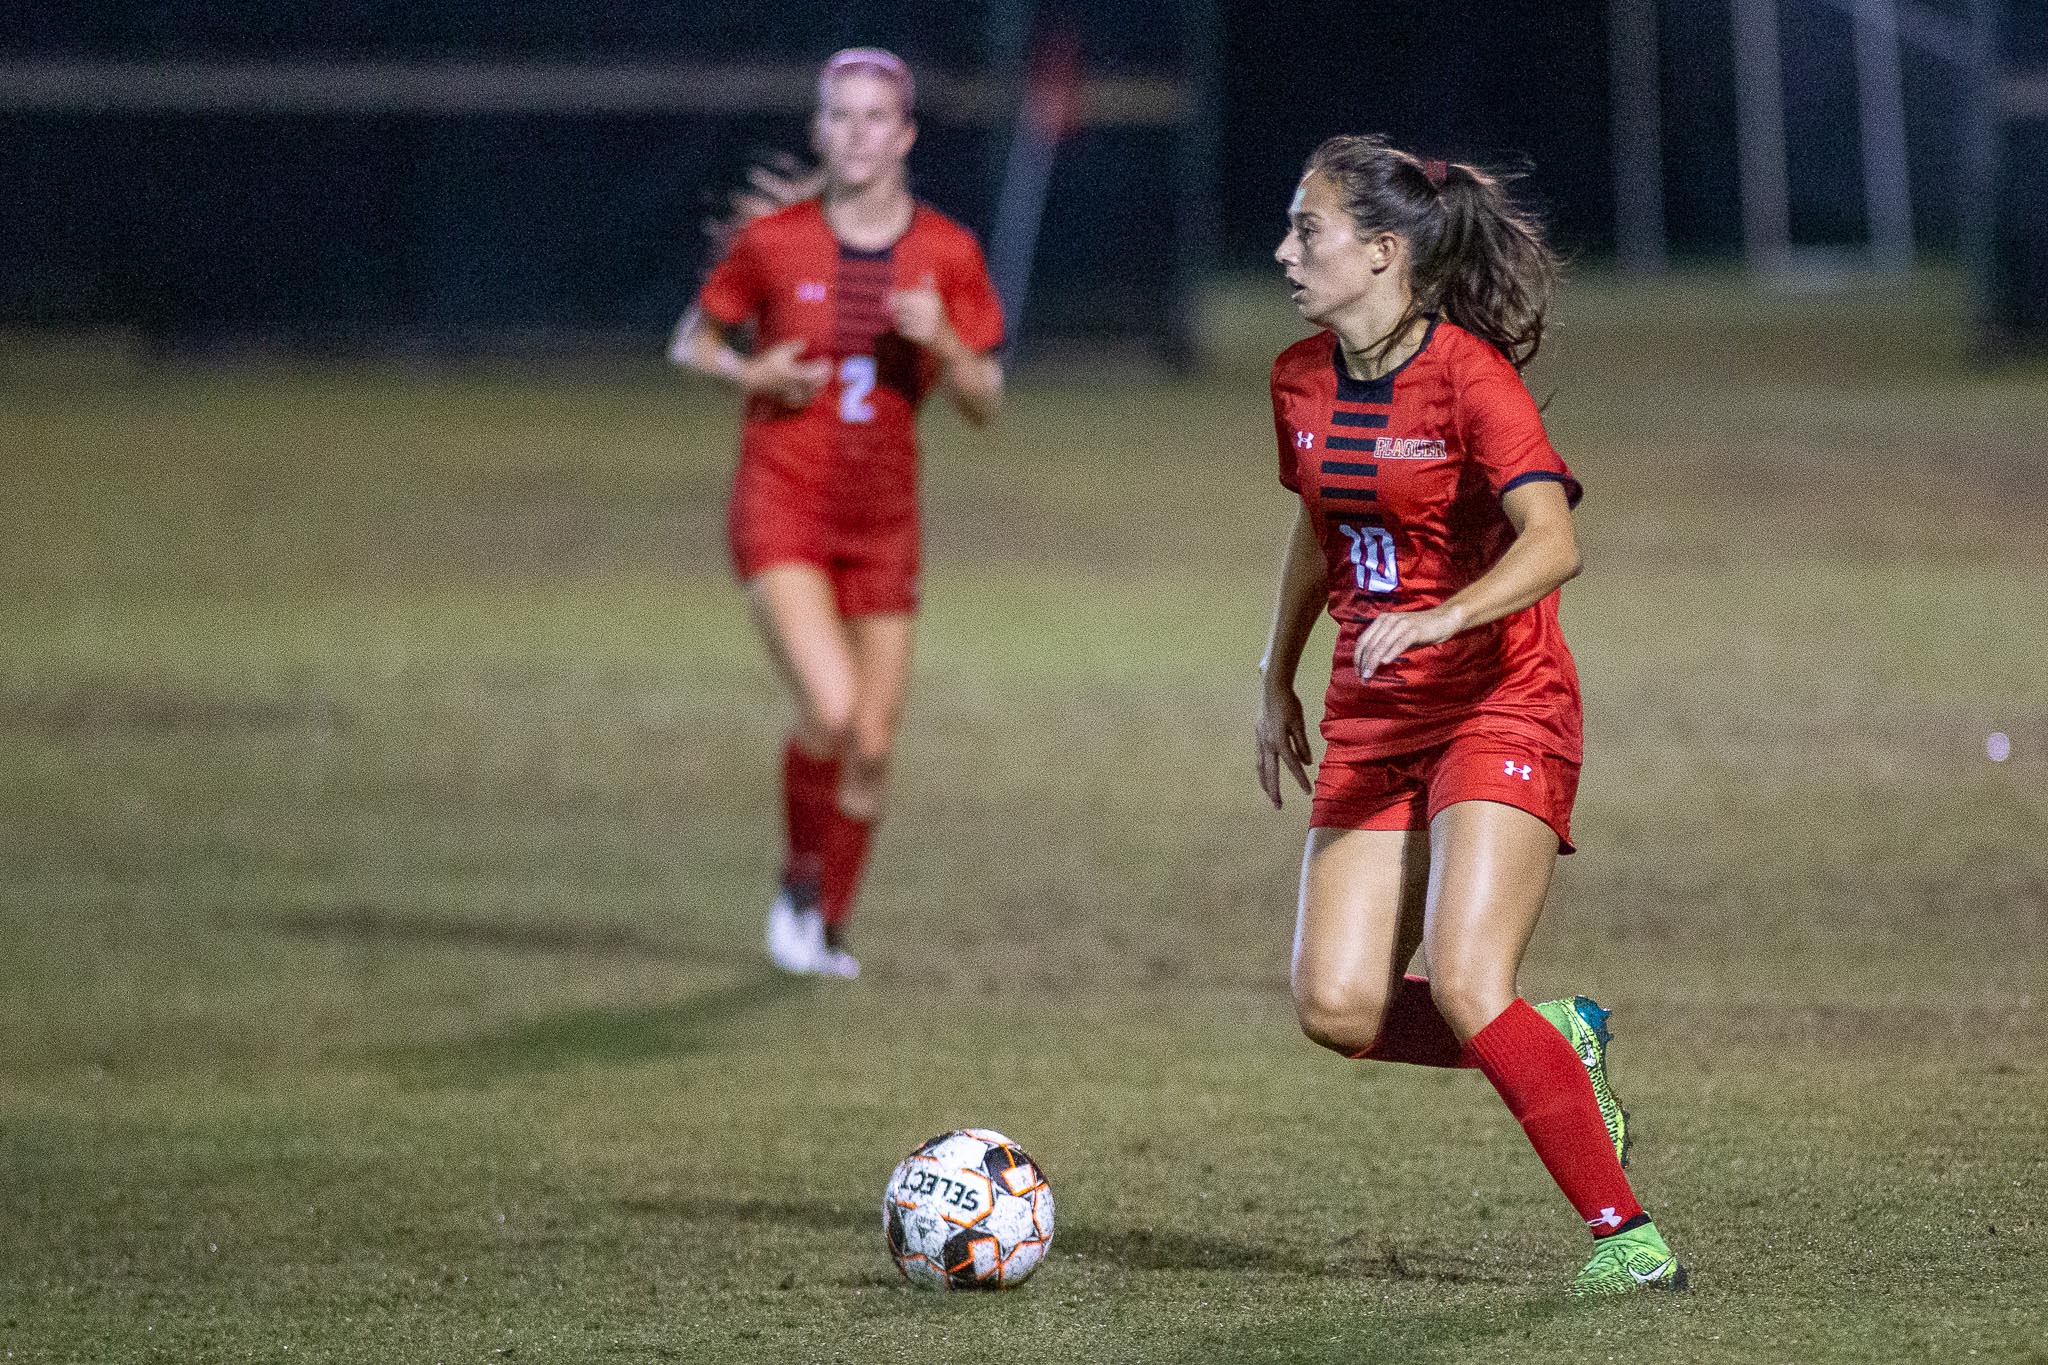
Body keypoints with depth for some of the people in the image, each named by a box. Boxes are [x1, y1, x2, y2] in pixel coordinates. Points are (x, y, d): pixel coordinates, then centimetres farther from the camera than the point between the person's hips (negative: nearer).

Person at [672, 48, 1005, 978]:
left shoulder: (947, 255, 0)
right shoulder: (773, 243, -5)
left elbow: (984, 404, 2)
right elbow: (691, 340, 9)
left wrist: (944, 343, -17)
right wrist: (747, 372, -12)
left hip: (883, 522, 3)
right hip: (780, 508, -3)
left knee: (872, 746, 5)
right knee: (830, 709, -22)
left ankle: (828, 928, 26)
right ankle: (798, 879, 5)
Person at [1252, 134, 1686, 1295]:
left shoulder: (1470, 375, -16)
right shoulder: (1303, 382, 6)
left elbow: (1554, 544, -28)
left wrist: (1444, 618, -42)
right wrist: (1279, 677, 25)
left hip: (1501, 711, -7)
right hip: (1374, 721, 7)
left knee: (1463, 982, -22)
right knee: (1337, 1006, -7)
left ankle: (1630, 1236, -13)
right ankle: (1556, 1046, 18)